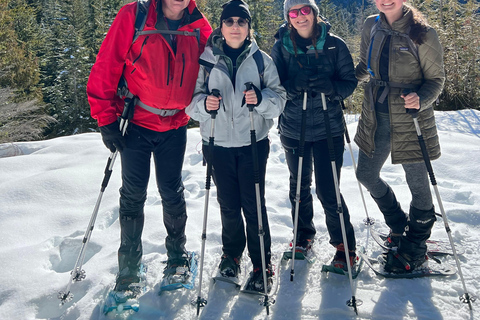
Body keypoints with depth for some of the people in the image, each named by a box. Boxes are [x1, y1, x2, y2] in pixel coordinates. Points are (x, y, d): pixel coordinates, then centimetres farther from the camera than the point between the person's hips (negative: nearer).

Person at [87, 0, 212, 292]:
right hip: (136, 122, -1)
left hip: (174, 126, 2)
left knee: (172, 192, 9)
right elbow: (107, 66, -10)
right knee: (133, 194, 3)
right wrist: (106, 118, -11)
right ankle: (129, 264, 19)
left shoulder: (200, 27, -2)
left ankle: (177, 252, 30)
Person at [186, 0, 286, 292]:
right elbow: (191, 98, 3)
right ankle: (232, 253, 34)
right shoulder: (206, 60, 3)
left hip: (253, 142, -1)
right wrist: (204, 103, -19)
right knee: (228, 203, 11)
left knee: (253, 205, 1)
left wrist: (261, 99, -20)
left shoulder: (261, 59, 3)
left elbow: (279, 97, 1)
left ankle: (263, 265, 16)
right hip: (218, 143, 1)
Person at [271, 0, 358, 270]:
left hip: (328, 129, -2)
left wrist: (330, 86, -24)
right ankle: (304, 235, 39)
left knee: (328, 191, -5)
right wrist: (294, 86, -23)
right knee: (299, 186, 16)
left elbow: (350, 83, -2)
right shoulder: (281, 46, 0)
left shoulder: (335, 45, -3)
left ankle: (345, 245, 16)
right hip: (293, 129, 3)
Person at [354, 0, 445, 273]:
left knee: (418, 184, 7)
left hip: (410, 120, -6)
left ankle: (415, 247, 29)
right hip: (376, 117, 6)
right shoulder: (371, 26, 2)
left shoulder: (423, 34, -14)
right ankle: (399, 225, 40)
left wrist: (420, 99, -28)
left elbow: (436, 79, -8)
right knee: (366, 174, 15)